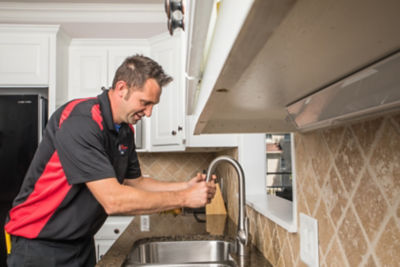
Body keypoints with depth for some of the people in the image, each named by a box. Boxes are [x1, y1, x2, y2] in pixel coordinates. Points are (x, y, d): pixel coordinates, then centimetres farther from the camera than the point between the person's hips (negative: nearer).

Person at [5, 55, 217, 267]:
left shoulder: (125, 130, 0)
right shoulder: (80, 122, -27)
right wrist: (184, 198, -24)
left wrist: (185, 186, -4)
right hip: (39, 245, -7)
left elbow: (134, 183, 9)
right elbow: (113, 200, -31)